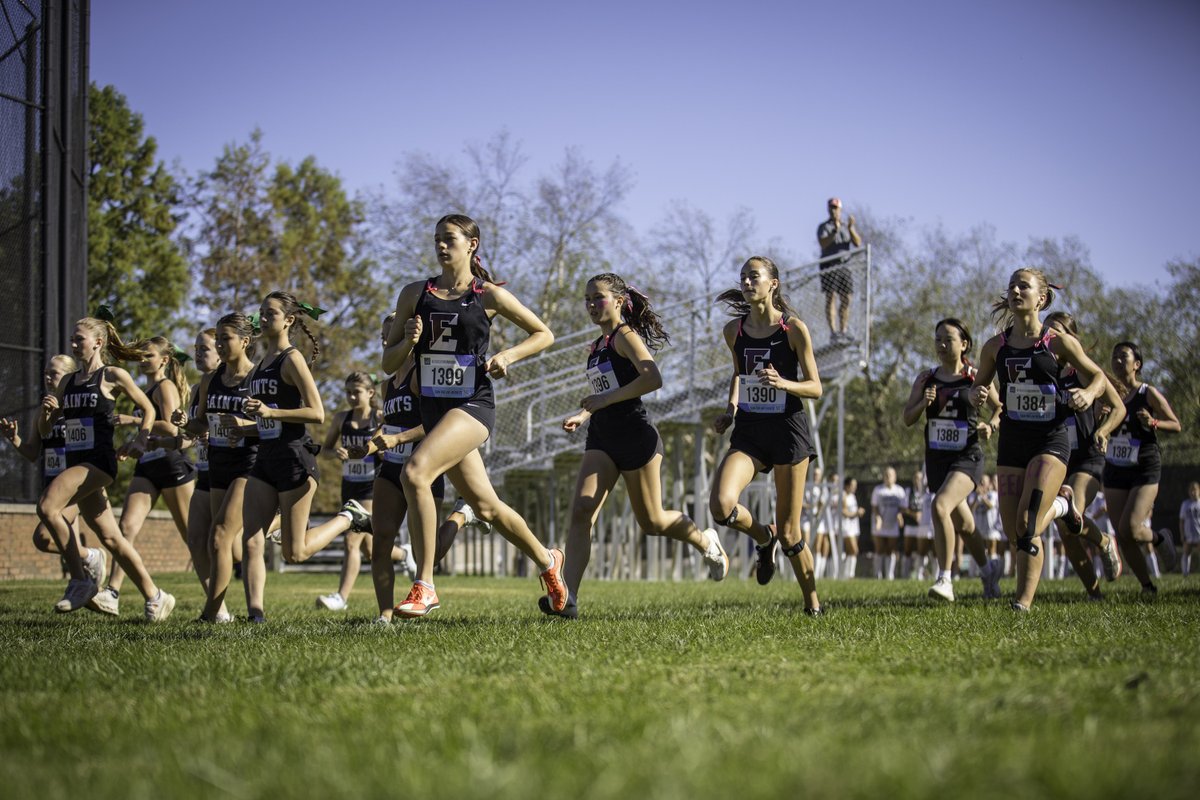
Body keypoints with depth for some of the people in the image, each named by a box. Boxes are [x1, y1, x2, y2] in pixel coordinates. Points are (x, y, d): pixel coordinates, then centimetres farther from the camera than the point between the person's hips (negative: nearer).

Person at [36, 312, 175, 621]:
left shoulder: (113, 376, -2)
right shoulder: (67, 382, 15)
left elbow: (148, 409, 7)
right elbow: (44, 430, 16)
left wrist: (141, 440, -5)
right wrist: (46, 411, -4)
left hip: (99, 462, -7)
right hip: (75, 464, 7)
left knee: (47, 505, -26)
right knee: (110, 537, 7)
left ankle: (80, 581, -17)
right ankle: (154, 597, 17)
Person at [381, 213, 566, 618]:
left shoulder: (489, 295, -1)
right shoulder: (415, 294, 8)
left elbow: (544, 334, 8)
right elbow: (388, 364, 10)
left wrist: (508, 355, -8)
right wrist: (408, 342, -11)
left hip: (473, 406, -5)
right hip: (433, 409, 5)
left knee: (414, 472, -28)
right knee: (485, 506, 13)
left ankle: (424, 586, -23)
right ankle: (546, 560, 39)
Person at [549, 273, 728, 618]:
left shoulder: (625, 335, -9)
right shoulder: (597, 347, 16)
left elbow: (653, 378, -25)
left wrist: (606, 400, -24)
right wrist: (583, 415, 11)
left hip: (635, 436, -7)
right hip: (601, 438, 7)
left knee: (651, 521, 6)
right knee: (581, 509, -14)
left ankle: (706, 542, 37)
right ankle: (568, 598, -24)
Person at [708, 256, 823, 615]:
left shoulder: (794, 328, -7)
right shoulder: (734, 330, 5)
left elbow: (815, 388, -3)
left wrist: (782, 383, -22)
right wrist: (730, 409, 8)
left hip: (787, 428, -3)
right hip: (748, 430, 3)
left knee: (789, 533, 0)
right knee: (721, 505, -24)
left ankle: (813, 604, 22)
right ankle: (763, 537, 9)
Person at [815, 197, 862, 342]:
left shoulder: (848, 227, 17)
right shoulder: (823, 227, 7)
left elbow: (858, 243, 3)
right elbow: (823, 243, -10)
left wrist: (851, 229, -12)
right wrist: (835, 232, -24)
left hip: (845, 265, 4)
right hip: (830, 265, -4)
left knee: (846, 300, 2)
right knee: (831, 298, -11)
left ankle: (843, 330, 9)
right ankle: (833, 331, -15)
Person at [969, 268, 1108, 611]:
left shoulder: (1058, 343, -4)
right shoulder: (996, 347, 4)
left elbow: (1097, 377, 6)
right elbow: (979, 386, 16)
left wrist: (1088, 394, -16)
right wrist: (977, 395, -7)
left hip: (1050, 440, -4)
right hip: (1011, 441, 4)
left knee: (1027, 525, -19)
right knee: (1014, 533, 3)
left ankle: (1024, 601, -6)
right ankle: (1060, 505, 33)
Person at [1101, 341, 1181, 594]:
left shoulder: (1148, 394, -3)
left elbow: (1176, 426, -1)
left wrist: (1153, 423, -19)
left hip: (1145, 470, -4)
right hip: (1114, 471, 4)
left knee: (1130, 530, -17)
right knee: (1123, 537, 0)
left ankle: (1160, 539, 16)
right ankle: (1147, 586, 16)